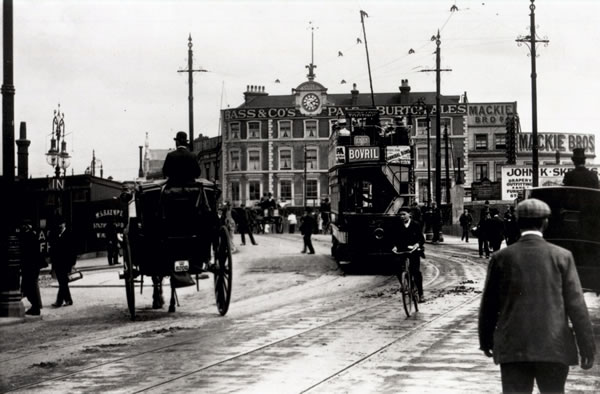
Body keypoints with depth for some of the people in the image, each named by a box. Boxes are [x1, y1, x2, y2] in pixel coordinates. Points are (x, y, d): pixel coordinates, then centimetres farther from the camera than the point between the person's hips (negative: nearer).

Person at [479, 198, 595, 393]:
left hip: (512, 348, 0)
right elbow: (576, 305, -4)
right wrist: (587, 346, 1)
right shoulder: (562, 257, -2)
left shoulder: (502, 258, 1)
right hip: (553, 348, 0)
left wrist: (486, 340, 19)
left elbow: (489, 305, 6)